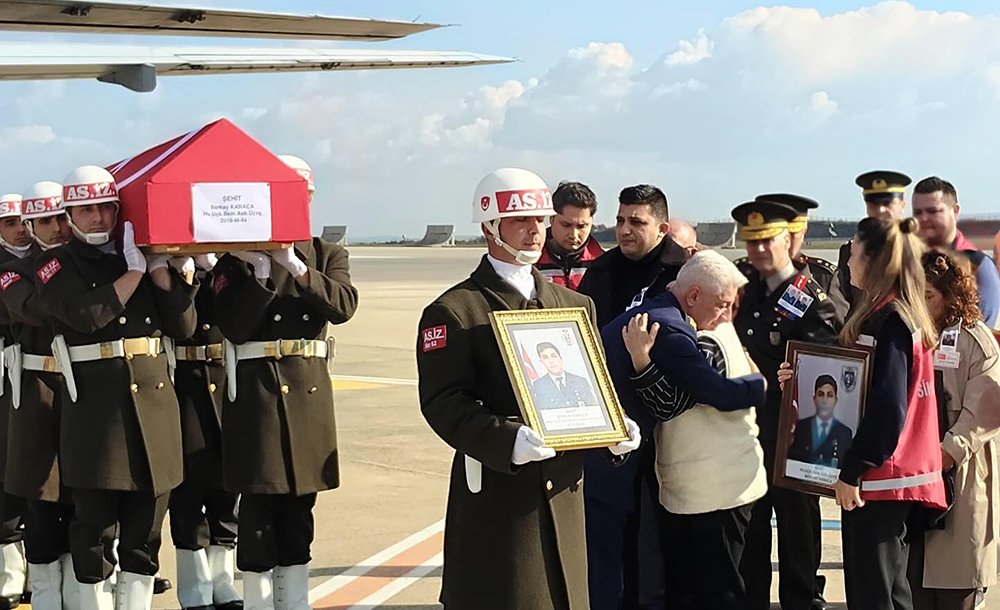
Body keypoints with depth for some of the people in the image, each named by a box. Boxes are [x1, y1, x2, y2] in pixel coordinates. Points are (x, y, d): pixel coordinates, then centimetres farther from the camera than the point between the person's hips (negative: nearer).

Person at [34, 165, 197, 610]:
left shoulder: (140, 254, 13)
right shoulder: (56, 265, 3)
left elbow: (184, 326, 5)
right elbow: (86, 314, -18)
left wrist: (159, 267, -3)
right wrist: (135, 270, -15)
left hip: (153, 401, 4)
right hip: (94, 407, -4)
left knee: (146, 525, 9)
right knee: (95, 525, 1)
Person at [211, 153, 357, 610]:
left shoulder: (327, 255, 10)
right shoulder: (236, 258, 1)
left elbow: (343, 305, -9)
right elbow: (233, 326, -11)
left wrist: (295, 266, -16)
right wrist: (260, 271, -16)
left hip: (310, 392, 4)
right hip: (255, 390, -3)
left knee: (299, 508, 10)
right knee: (258, 506, -2)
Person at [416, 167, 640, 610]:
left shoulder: (576, 305, 16)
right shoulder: (454, 311, -4)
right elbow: (443, 403, -14)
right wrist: (507, 440, -28)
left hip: (565, 494, 5)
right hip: (496, 497, -5)